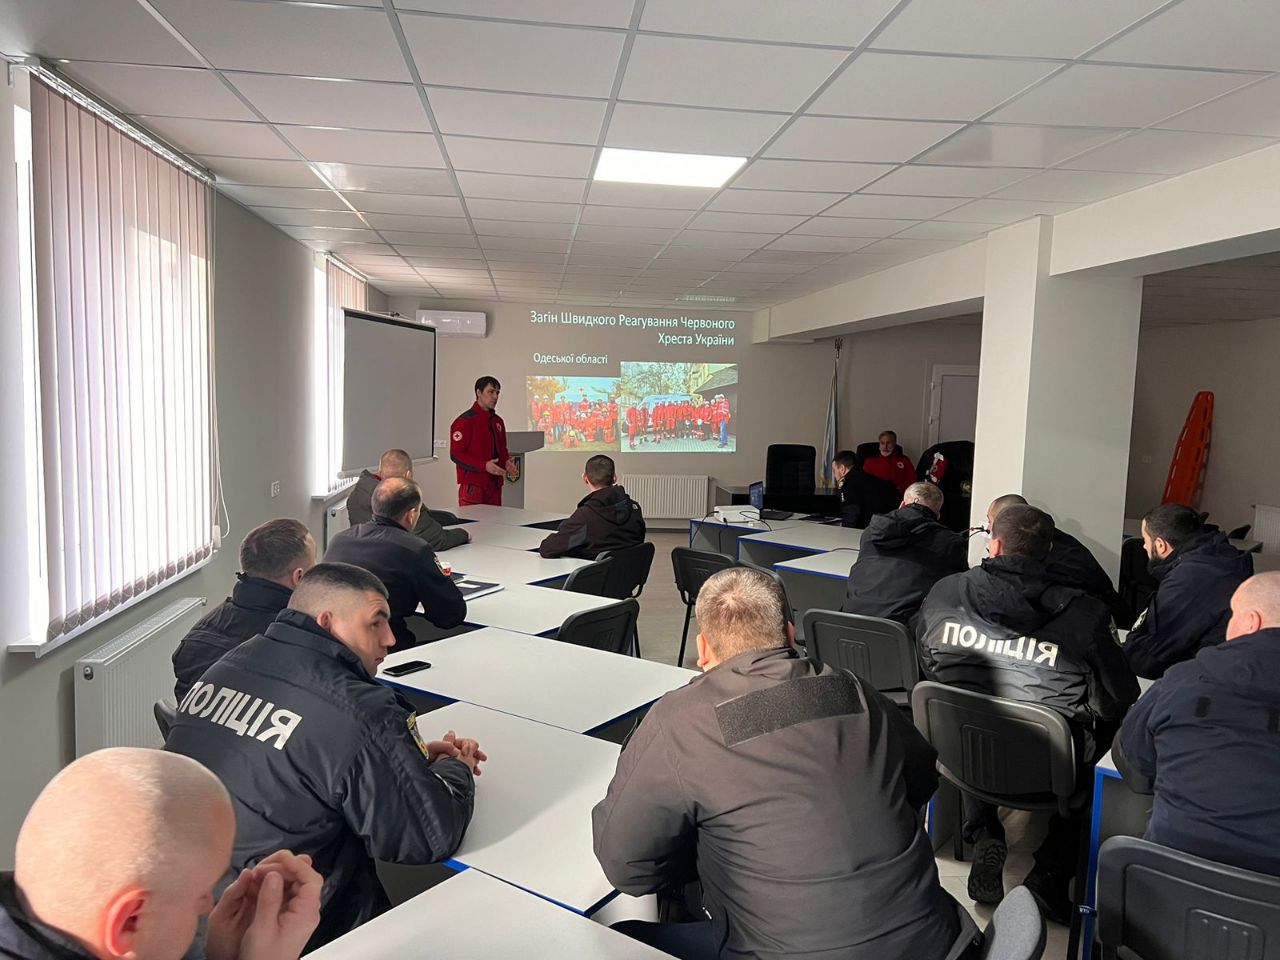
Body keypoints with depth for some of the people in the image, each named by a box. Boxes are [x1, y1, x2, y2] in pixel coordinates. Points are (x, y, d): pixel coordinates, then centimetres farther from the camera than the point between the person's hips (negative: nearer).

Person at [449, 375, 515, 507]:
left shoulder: (497, 421, 16)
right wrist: (484, 466, -21)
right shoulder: (465, 421, -7)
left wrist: (506, 462, 2)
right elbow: (456, 454, -12)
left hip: (494, 486, 7)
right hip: (472, 487, -7)